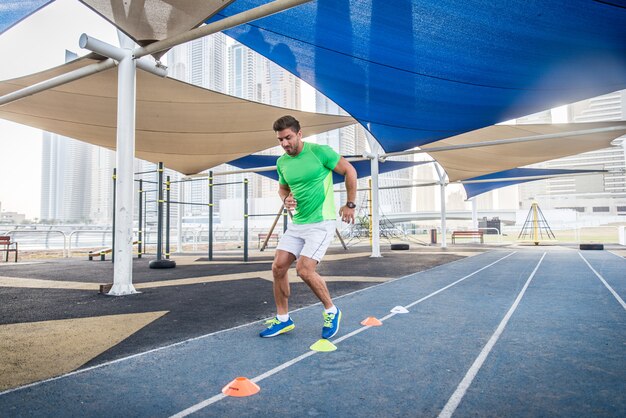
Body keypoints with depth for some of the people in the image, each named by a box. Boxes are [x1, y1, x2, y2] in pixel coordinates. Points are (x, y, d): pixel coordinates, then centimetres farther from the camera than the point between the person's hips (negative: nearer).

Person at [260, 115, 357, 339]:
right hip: (297, 224, 7)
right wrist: (286, 199, -1)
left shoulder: (319, 151, -12)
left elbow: (350, 171, -4)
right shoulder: (282, 163, 6)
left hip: (321, 222, -7)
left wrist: (350, 204, -3)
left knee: (305, 271, -16)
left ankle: (332, 312, 11)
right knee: (278, 267, 1)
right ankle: (283, 319, 19)